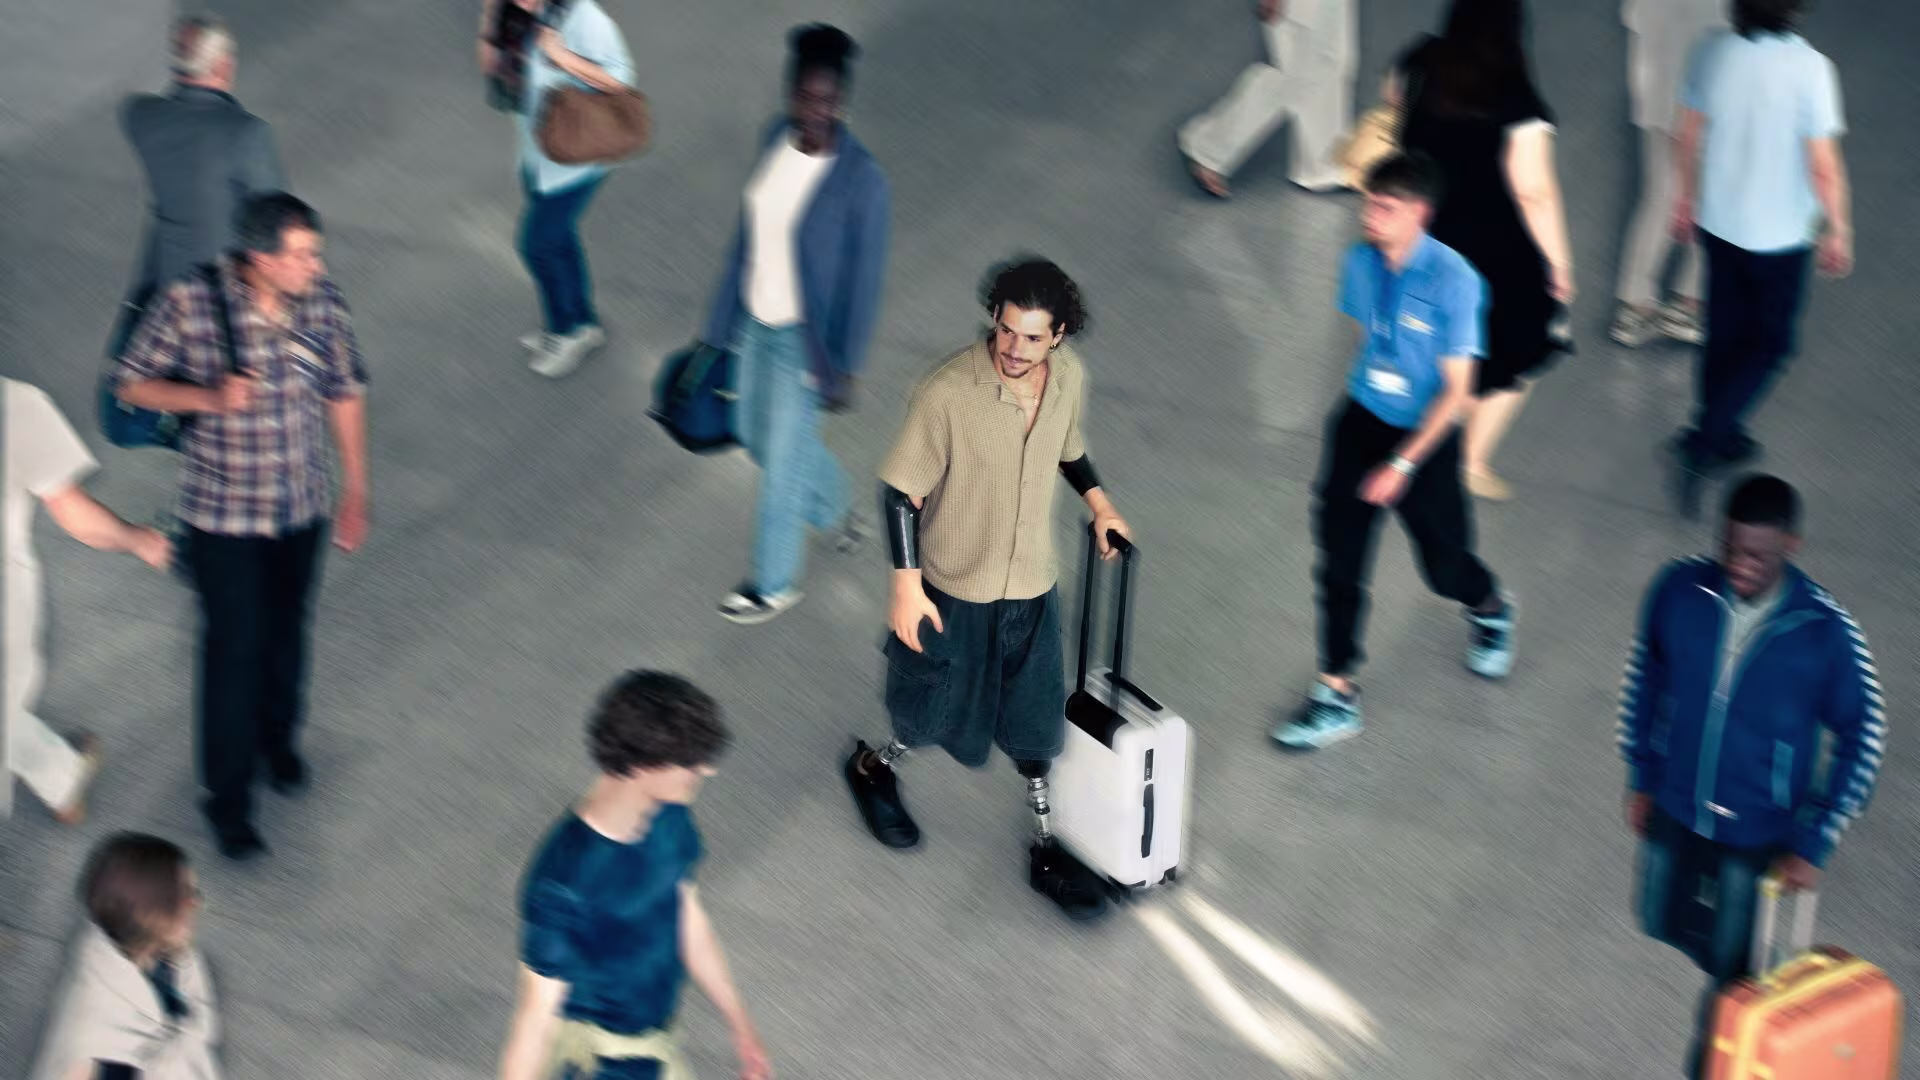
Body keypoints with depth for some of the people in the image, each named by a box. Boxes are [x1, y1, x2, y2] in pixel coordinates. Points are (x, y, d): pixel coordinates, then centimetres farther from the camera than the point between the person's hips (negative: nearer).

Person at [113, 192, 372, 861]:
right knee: (234, 648, 1)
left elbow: (344, 393, 2)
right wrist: (210, 397, -27)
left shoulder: (322, 301, -11)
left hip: (302, 506, 4)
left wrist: (356, 492, 5)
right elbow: (132, 384, -9)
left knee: (286, 631, 21)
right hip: (224, 513, -4)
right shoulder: (190, 306, -22)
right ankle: (227, 799, 16)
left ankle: (277, 734, 49)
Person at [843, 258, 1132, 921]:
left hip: (1033, 589, 4)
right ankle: (872, 768, 46)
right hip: (952, 590, -4)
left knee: (1035, 723, 14)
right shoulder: (947, 392, -27)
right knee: (942, 717, 14)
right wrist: (906, 586, -19)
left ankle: (1045, 851, 32)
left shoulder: (1068, 377, -10)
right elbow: (901, 490, -18)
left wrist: (1098, 502, 0)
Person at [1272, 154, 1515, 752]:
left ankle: (1490, 611, 48)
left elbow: (1456, 392, -19)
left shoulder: (1453, 281, -23)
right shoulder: (1362, 262, -7)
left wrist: (1402, 465, -20)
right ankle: (1336, 696, 9)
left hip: (1426, 433, -4)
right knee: (1340, 556, -2)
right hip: (1361, 419, 4)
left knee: (1445, 565, 10)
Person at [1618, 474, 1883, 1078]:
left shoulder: (1826, 632, -25)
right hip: (1673, 808, 4)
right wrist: (1640, 776, 9)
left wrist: (1813, 847, -14)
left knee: (1731, 966, 10)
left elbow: (1862, 738, -12)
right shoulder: (1679, 590, -17)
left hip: (1757, 834, -3)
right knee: (1665, 923, 24)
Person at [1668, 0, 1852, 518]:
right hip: (1779, 232, -5)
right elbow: (1824, 165, -19)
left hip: (1716, 220, 5)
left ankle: (1722, 437, 36)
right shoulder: (1810, 68, -25)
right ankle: (1700, 445, -1)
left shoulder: (1710, 54, -11)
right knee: (1770, 343, 11)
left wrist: (1687, 195, 19)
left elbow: (1689, 136, 3)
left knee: (1725, 333, 21)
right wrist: (1839, 231, -4)